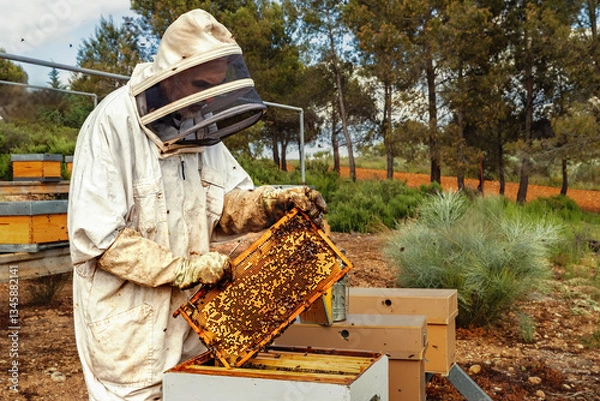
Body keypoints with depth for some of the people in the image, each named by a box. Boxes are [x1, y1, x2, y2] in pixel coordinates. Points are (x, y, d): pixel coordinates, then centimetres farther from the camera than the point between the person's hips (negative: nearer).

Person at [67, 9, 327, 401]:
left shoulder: (199, 126, 4)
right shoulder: (113, 125, -18)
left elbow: (228, 203, 7)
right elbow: (95, 236, -22)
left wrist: (273, 203, -13)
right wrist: (183, 268, -21)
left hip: (190, 311, 7)